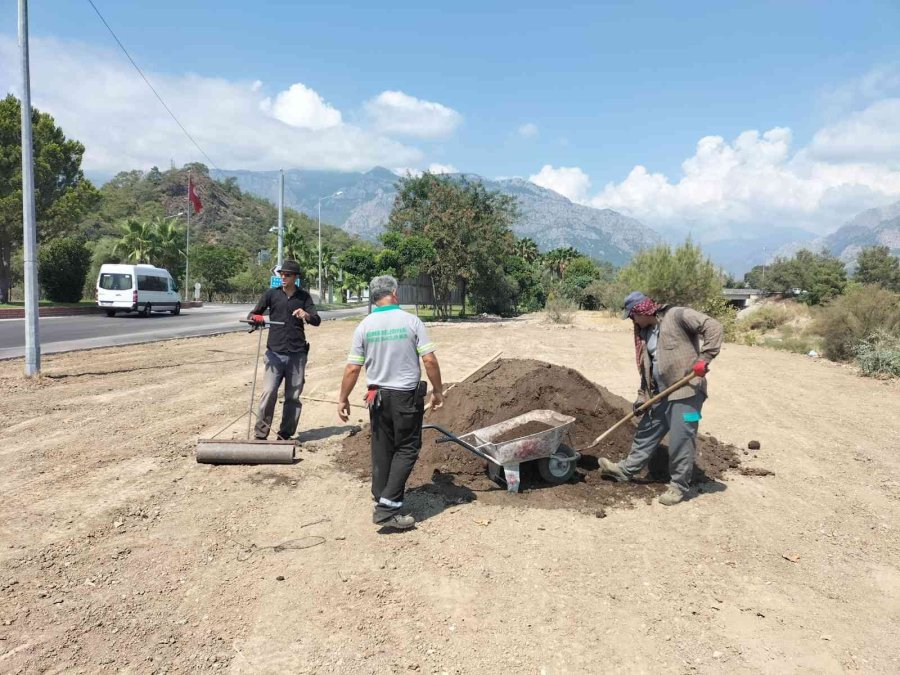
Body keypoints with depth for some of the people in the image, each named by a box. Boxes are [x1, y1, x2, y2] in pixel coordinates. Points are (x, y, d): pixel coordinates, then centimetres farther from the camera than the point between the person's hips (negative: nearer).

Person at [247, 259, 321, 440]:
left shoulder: (303, 296, 6)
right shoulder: (271, 294, 5)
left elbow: (317, 320, -3)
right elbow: (252, 314, 7)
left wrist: (307, 315, -26)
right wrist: (256, 318, -18)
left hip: (297, 354, 1)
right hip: (275, 352, -1)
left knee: (293, 397, 5)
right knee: (269, 393, -10)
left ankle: (285, 435, 15)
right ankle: (260, 434, -1)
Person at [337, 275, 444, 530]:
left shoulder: (364, 326, -2)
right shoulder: (411, 321, -8)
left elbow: (352, 369, -2)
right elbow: (430, 360, -11)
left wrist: (343, 399, 9)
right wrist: (438, 391, 2)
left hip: (378, 396, 3)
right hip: (407, 395, -3)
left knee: (382, 451, 15)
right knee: (407, 449, 5)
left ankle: (382, 502, 23)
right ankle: (388, 507, -4)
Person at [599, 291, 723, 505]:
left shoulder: (677, 316, -11)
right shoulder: (645, 332, 13)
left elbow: (713, 327, -18)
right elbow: (646, 367, 18)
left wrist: (704, 359, -25)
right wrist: (642, 396, 14)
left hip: (686, 390, -8)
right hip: (661, 393, 8)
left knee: (680, 439, -4)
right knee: (646, 432, 18)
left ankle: (679, 486, 10)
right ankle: (626, 469, 31)